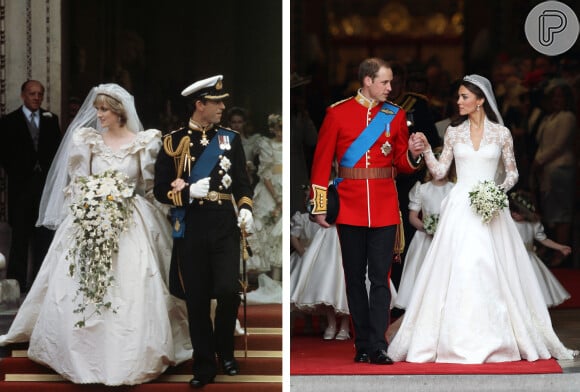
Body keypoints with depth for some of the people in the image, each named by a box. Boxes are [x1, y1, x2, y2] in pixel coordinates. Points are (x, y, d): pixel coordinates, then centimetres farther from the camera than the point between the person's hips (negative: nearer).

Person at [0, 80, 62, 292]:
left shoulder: (51, 119, 10)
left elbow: (57, 148, 10)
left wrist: (51, 173, -1)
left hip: (46, 184, 2)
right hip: (21, 185, -2)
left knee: (44, 235, 3)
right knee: (20, 234, 1)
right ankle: (17, 280, 5)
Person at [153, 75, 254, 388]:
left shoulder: (230, 139, 8)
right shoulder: (173, 142, 1)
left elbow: (242, 182, 12)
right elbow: (161, 190, 1)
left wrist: (245, 210, -6)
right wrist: (190, 192, -16)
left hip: (225, 227, 1)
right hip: (190, 230, -1)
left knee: (228, 291, -13)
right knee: (196, 300, 2)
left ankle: (225, 351, 13)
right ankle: (204, 366, 14)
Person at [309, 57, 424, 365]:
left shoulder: (395, 115, 7)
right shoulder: (337, 113, 1)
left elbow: (402, 164, 13)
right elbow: (322, 162, 1)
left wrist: (412, 154, -9)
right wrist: (319, 207, -2)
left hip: (385, 209, 1)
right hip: (350, 209, -1)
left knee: (380, 278, -3)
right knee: (355, 278, 6)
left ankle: (378, 347, -3)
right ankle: (363, 345, 14)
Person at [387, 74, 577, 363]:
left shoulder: (501, 133, 3)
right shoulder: (454, 132, 8)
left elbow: (512, 172, 8)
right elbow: (439, 172, 8)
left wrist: (502, 188, -10)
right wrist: (426, 150, -6)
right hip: (460, 208, 1)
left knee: (492, 270, -4)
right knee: (457, 271, -6)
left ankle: (494, 339, 6)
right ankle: (458, 340, -1)